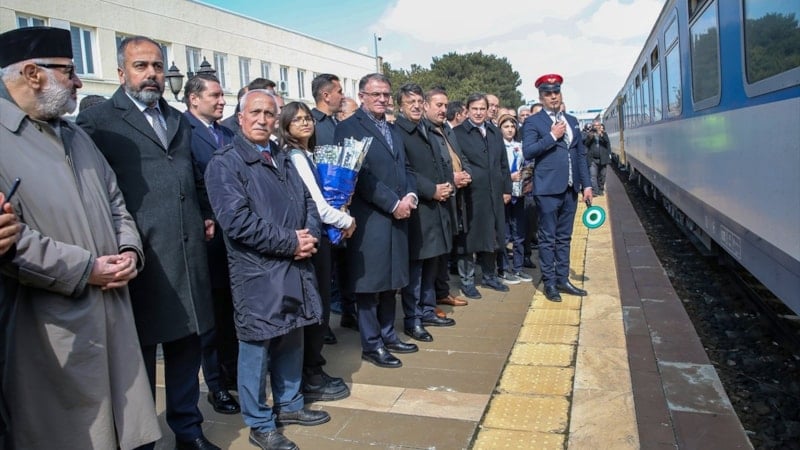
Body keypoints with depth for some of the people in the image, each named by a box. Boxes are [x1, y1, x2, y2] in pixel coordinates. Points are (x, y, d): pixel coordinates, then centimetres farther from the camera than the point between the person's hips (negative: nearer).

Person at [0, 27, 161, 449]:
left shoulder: (76, 136, 17)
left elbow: (115, 204, 19)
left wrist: (129, 251, 1)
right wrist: (84, 269, -15)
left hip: (113, 313, 7)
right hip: (48, 330, -6)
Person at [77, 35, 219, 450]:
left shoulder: (179, 121, 17)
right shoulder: (97, 121, -3)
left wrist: (206, 216, 10)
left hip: (188, 258, 6)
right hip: (140, 260, -5)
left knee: (186, 349, 15)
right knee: (139, 357, 8)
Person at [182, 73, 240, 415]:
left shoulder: (228, 134, 13)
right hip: (209, 234, -6)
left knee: (231, 309, 17)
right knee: (212, 313, 7)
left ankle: (233, 371, 32)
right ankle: (216, 385, 22)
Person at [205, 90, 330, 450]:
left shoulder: (284, 160, 15)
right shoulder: (225, 163, -10)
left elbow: (308, 202, 14)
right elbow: (237, 221, -20)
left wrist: (309, 234, -8)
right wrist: (290, 242, -18)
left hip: (295, 268, 7)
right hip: (257, 273, -7)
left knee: (292, 340, 17)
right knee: (257, 346, 5)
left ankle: (289, 405, 35)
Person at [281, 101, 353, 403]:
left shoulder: (307, 155, 14)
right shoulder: (295, 157, -14)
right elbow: (317, 206, -18)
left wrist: (340, 215, 2)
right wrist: (347, 221, -5)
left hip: (320, 235, 9)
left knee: (317, 306, 15)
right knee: (317, 307, 0)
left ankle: (312, 371, 27)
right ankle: (311, 380, 13)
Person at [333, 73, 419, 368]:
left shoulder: (392, 130, 19)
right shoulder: (349, 128, -7)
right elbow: (360, 175, -15)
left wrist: (410, 195, -1)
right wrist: (394, 203, -15)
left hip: (397, 216, 8)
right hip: (369, 219, -7)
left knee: (391, 280, 14)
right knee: (369, 282, 1)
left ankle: (387, 335, 27)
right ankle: (371, 345, 13)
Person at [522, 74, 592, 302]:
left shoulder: (572, 121, 16)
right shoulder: (533, 122, -2)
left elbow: (581, 154, 15)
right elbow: (528, 151, -14)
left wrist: (586, 184, 9)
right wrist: (552, 136, -16)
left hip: (570, 188, 6)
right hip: (548, 189, -6)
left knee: (564, 237, 13)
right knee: (548, 238, 1)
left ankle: (563, 279, 22)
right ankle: (549, 283, 10)